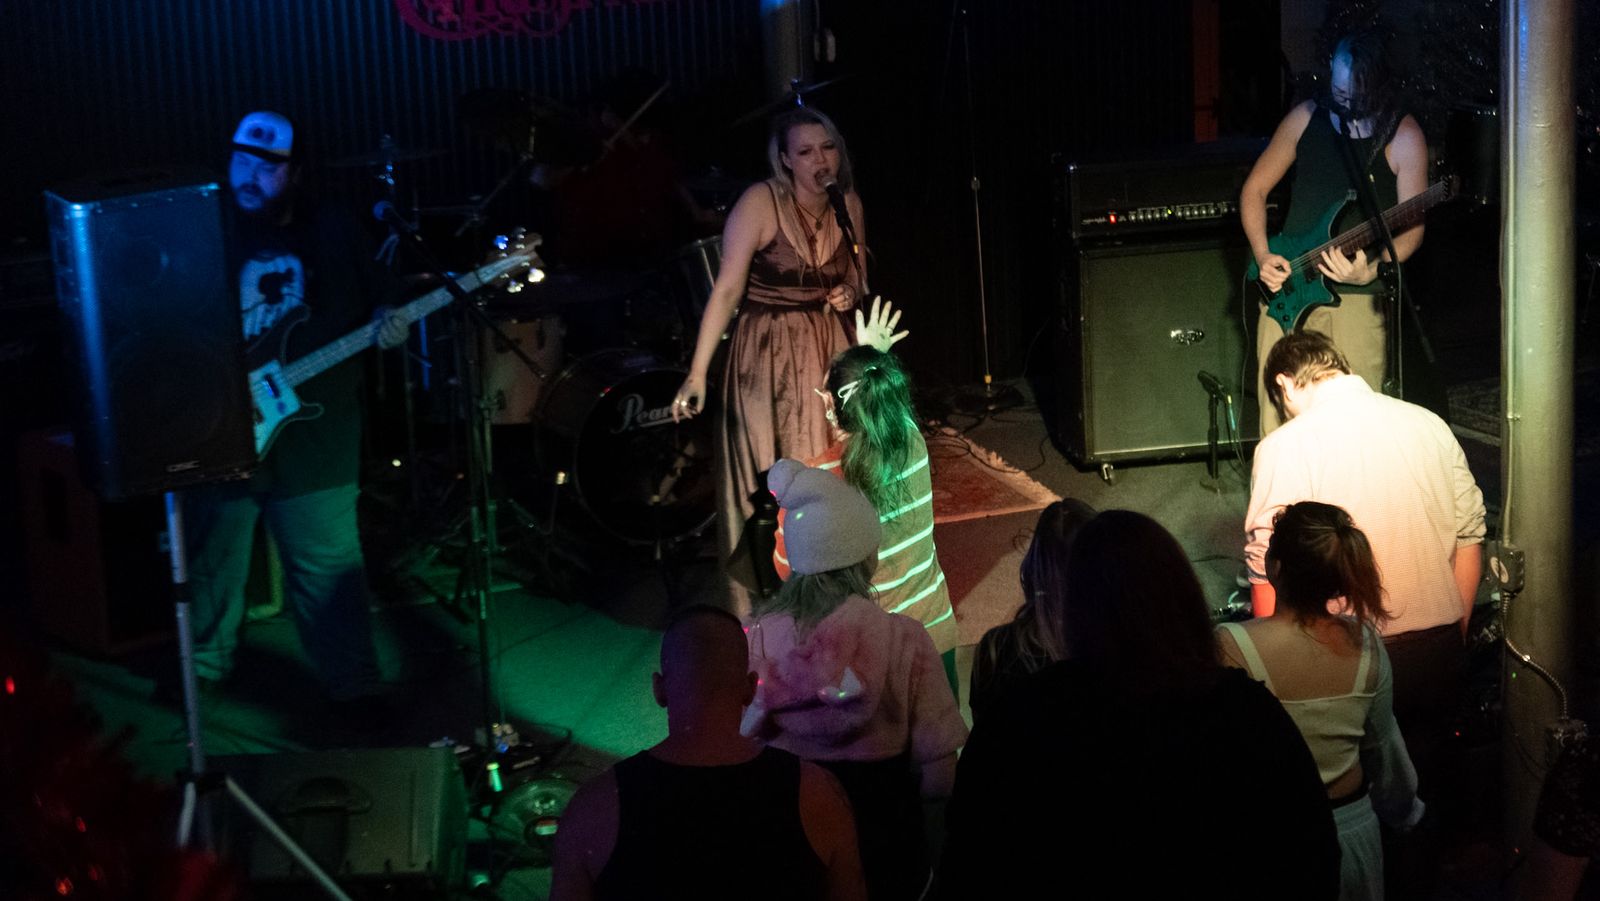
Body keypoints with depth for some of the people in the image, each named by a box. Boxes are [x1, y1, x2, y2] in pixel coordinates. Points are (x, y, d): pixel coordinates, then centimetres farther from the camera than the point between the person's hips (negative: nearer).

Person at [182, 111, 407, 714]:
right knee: (213, 562, 15)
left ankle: (353, 685, 19)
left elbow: (370, 303, 12)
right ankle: (203, 667, 38)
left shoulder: (332, 236, 2)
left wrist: (385, 327, -10)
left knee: (328, 568, 4)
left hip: (314, 437, 0)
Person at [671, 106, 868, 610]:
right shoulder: (760, 202, -16)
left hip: (831, 351, 5)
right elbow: (727, 290, -17)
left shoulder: (848, 205, 1)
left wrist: (849, 295, -7)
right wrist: (697, 372, -21)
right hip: (768, 357, -5)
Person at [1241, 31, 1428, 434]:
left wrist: (1372, 271, -24)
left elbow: (1411, 227, -6)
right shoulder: (1307, 118, 4)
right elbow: (1254, 189, 11)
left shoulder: (1403, 136, -5)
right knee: (1278, 416, 2)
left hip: (1358, 296, -2)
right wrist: (1262, 256, -4)